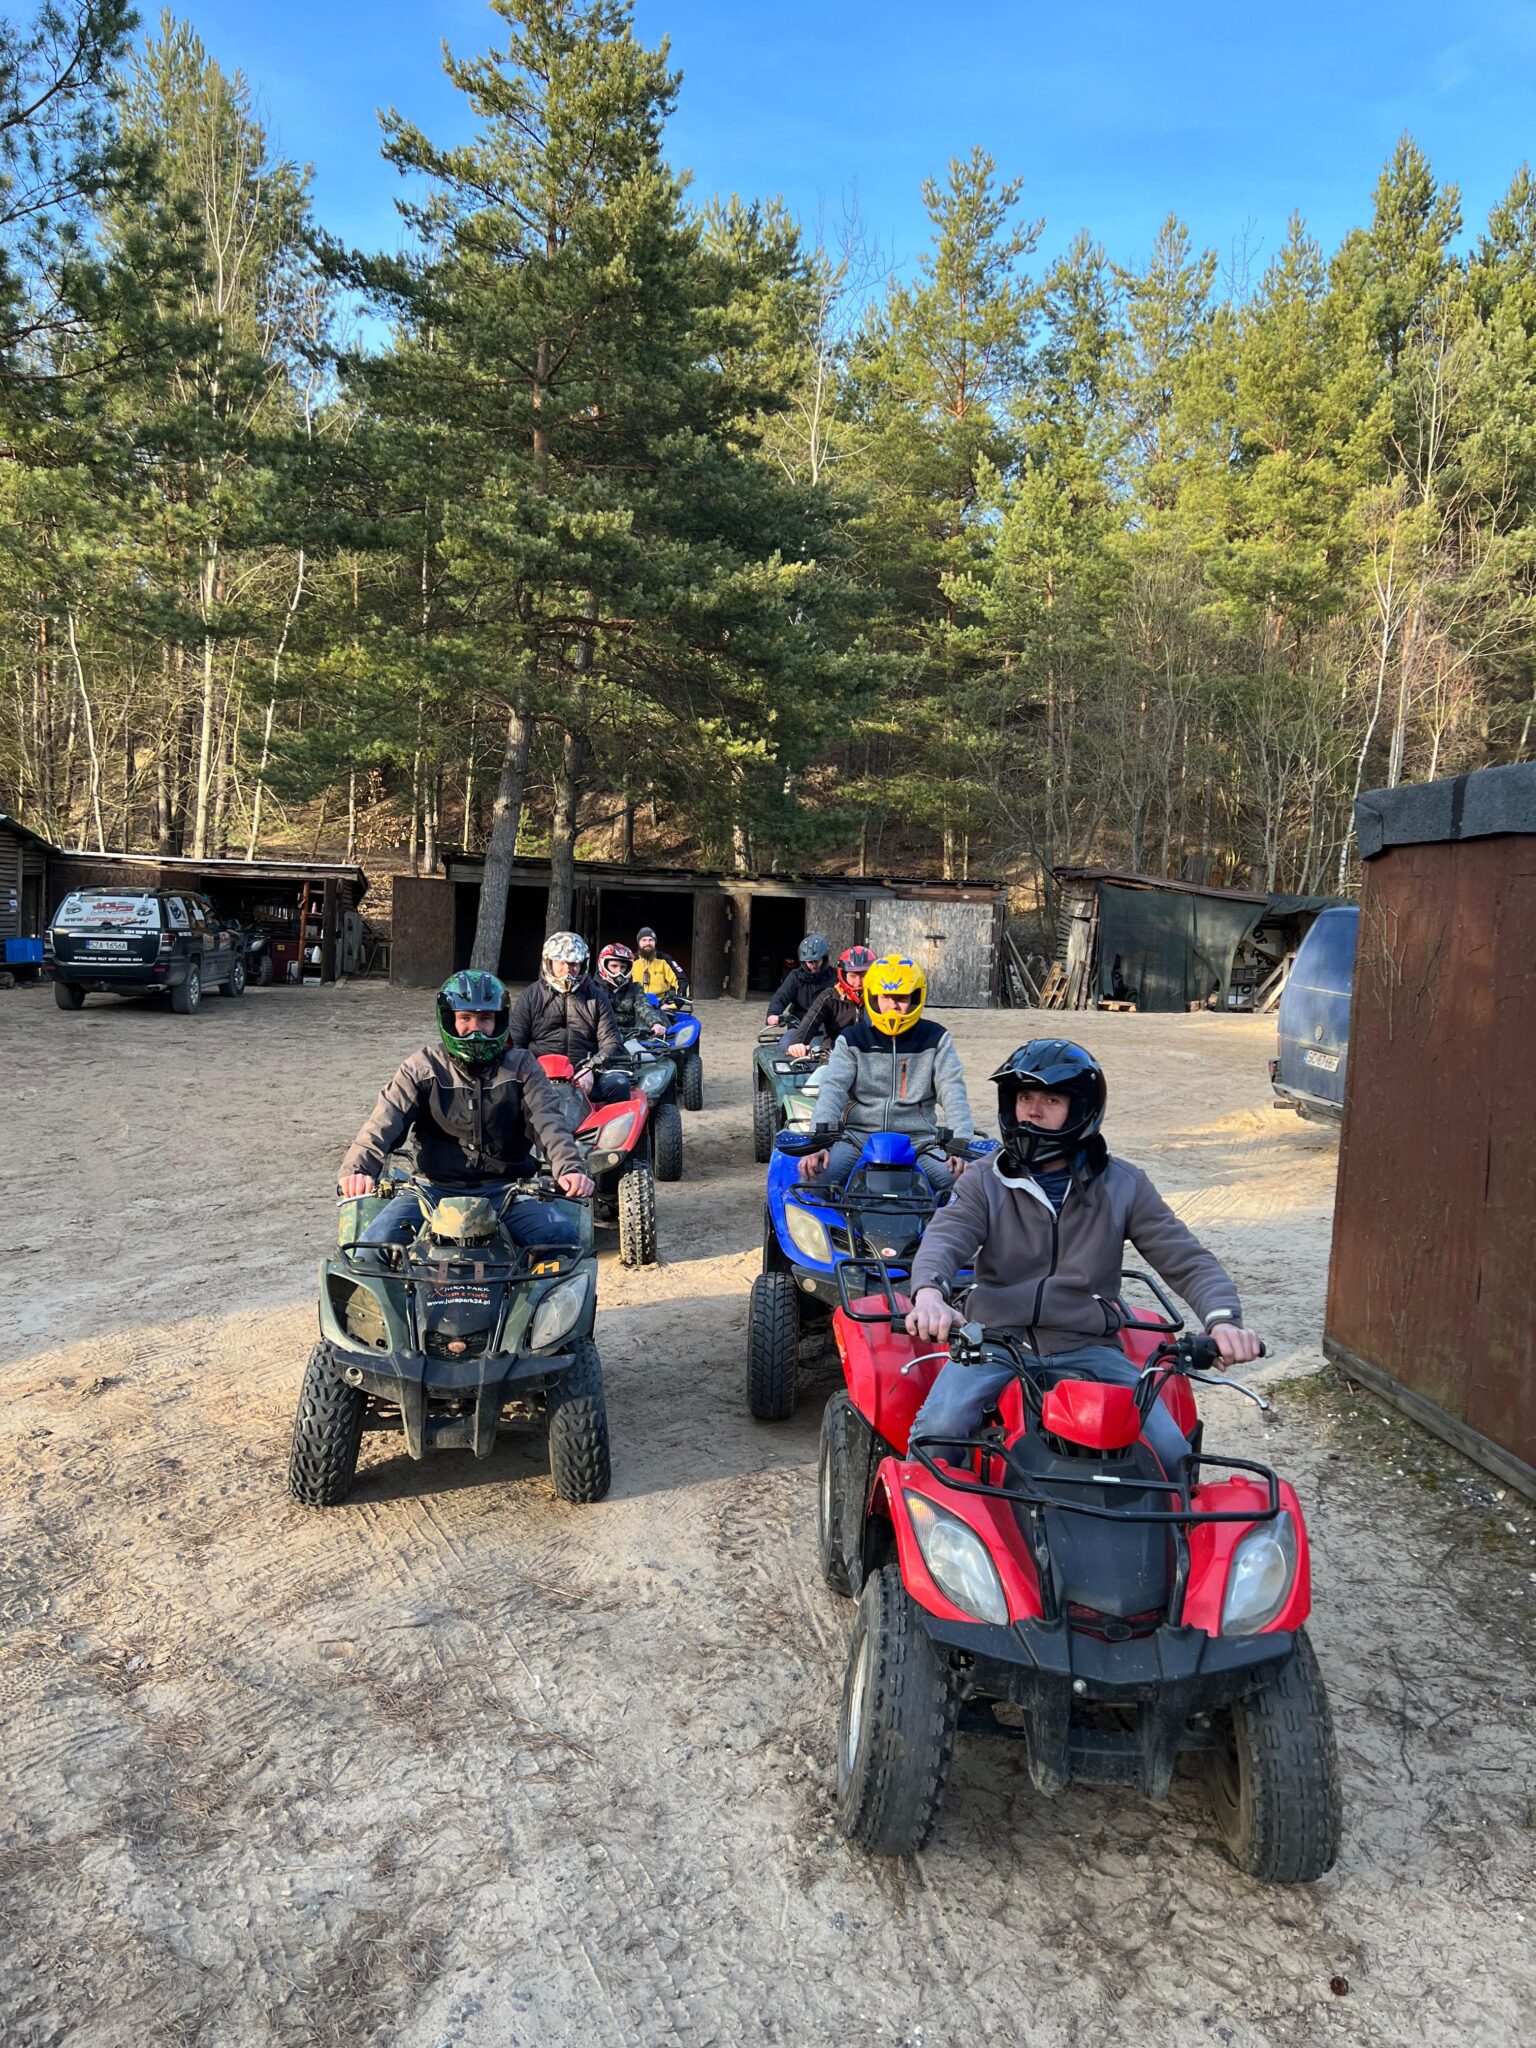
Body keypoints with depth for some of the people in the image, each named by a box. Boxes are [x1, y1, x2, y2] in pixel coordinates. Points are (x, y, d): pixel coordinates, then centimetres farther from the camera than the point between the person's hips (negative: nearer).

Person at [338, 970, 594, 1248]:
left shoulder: (522, 1067, 9)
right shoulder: (423, 1067, 7)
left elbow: (548, 1121, -5)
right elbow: (386, 1119, -7)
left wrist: (569, 1168, -26)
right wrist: (357, 1168, -26)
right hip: (435, 1187, 0)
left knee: (562, 1234, -24)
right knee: (376, 1240, -23)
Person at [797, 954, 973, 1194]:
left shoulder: (935, 1039, 7)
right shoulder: (852, 1039, 7)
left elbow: (952, 1091, -2)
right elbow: (833, 1088, -5)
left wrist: (959, 1146, -18)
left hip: (918, 1140, 0)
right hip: (858, 1136, 0)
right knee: (815, 1176, -27)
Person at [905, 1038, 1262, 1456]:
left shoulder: (1123, 1186, 7)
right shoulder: (984, 1184, 5)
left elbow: (1185, 1259, 3)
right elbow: (943, 1239, -12)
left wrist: (1223, 1319, -18)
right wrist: (929, 1293, -36)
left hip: (1088, 1350, 1)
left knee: (1171, 1452, -15)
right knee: (938, 1428, -25)